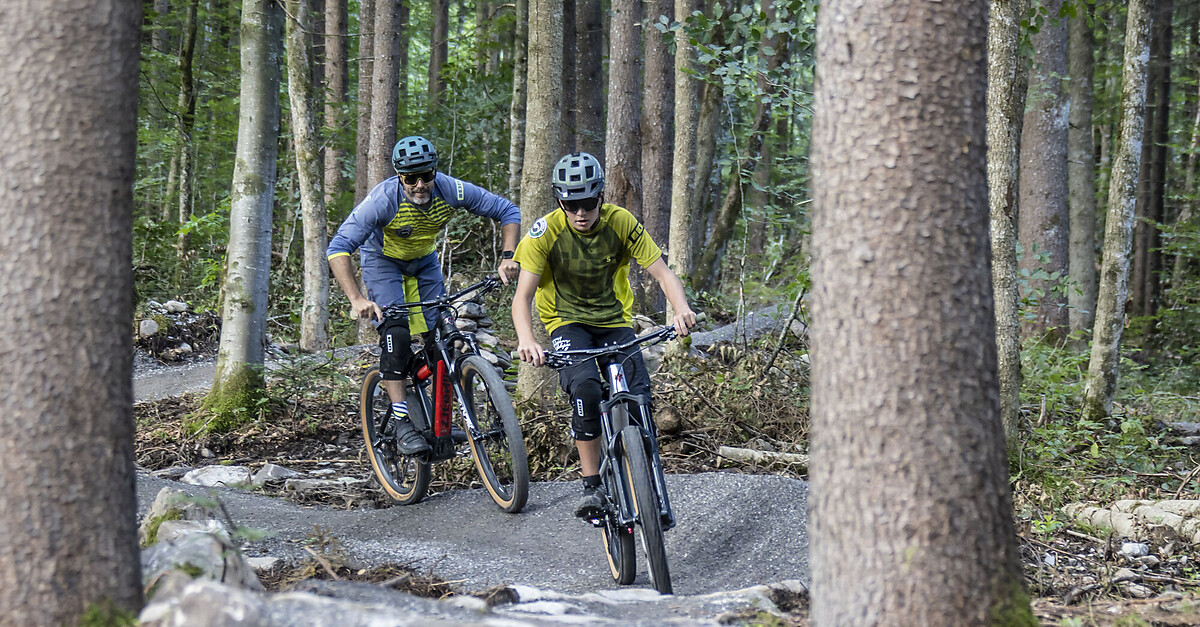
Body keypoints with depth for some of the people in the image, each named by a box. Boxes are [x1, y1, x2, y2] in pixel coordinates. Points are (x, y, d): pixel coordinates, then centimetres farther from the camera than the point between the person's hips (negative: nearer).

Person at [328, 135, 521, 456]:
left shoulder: (451, 190, -28)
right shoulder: (383, 199, -36)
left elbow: (508, 212, -16)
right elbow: (338, 249, -39)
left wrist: (507, 257, -31)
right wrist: (357, 300, -50)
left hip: (424, 261, 4)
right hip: (383, 260, -4)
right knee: (396, 333, -24)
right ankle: (401, 424, -23)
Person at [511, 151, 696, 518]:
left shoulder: (622, 223, -14)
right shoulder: (546, 231, -19)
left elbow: (663, 273, -16)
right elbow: (522, 296, -24)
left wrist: (681, 310, -38)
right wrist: (526, 340, -44)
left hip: (614, 321, 2)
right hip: (567, 322, -2)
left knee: (637, 397, -20)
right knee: (585, 388, -32)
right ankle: (592, 486, -22)